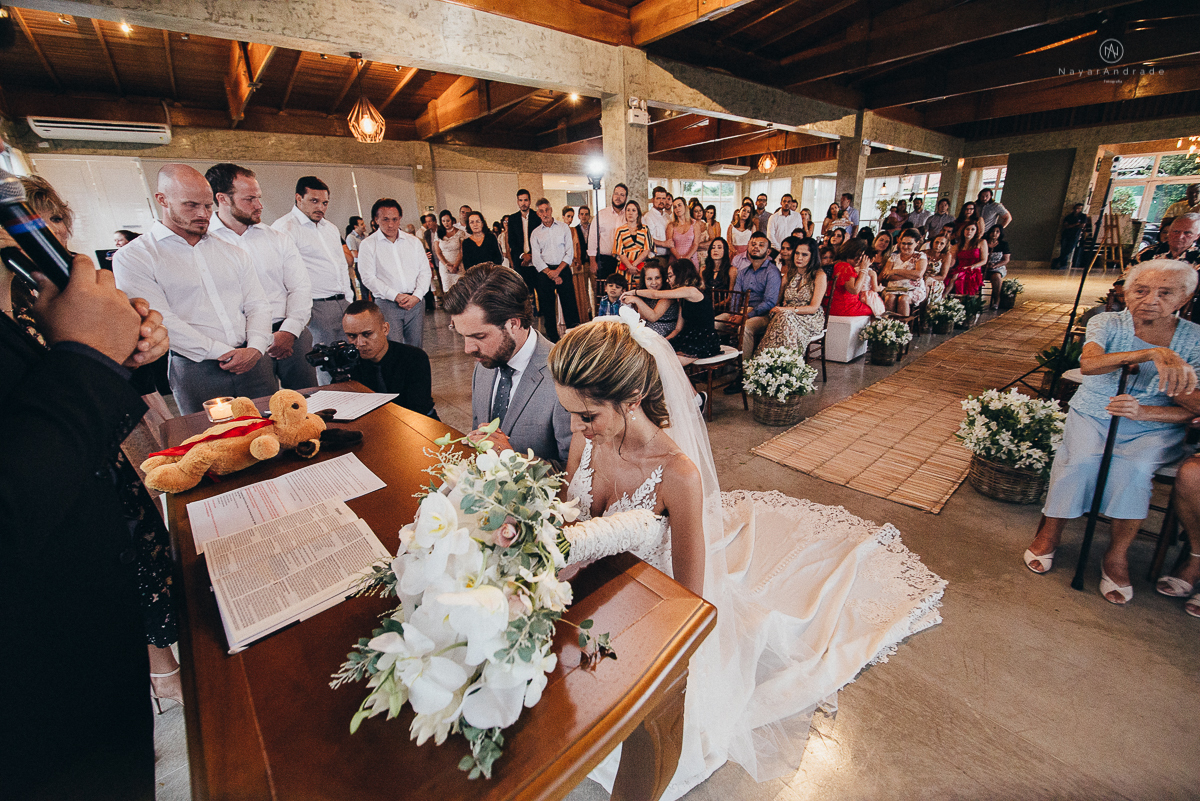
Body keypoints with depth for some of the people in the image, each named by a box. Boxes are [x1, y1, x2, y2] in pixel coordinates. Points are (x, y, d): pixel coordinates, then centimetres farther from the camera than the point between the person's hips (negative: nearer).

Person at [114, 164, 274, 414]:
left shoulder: (233, 253, 16)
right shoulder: (132, 258, 2)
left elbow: (258, 305, 9)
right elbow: (160, 320, -8)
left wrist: (255, 348, -9)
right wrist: (224, 353, -14)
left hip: (253, 362, 4)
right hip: (195, 370, -3)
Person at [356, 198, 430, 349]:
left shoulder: (413, 241, 12)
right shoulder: (368, 245, 3)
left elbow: (424, 271, 8)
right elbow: (368, 278, -3)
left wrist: (417, 296, -7)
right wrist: (396, 296, -13)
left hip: (415, 302, 3)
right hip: (387, 304, -3)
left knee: (416, 346, 5)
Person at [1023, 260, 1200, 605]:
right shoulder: (1107, 323, -1)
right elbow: (1089, 363, -23)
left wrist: (1144, 412, -23)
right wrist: (1152, 353, -37)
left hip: (1154, 428, 1)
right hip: (1093, 415, 0)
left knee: (1133, 468, -30)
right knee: (1082, 460, -30)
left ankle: (1117, 554, -12)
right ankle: (1049, 532, -11)